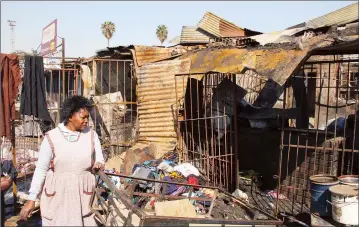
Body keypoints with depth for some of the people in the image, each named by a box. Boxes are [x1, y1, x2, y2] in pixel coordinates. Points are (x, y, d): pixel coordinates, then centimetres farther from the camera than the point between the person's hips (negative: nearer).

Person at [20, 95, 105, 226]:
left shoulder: (91, 135, -2)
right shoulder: (52, 138, -8)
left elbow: (99, 161, 6)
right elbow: (41, 169, -2)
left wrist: (98, 165, -18)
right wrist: (31, 199, -2)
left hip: (82, 195, 1)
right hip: (57, 196, -1)